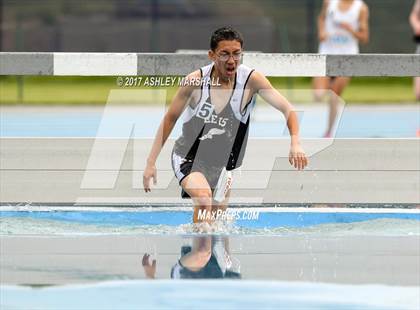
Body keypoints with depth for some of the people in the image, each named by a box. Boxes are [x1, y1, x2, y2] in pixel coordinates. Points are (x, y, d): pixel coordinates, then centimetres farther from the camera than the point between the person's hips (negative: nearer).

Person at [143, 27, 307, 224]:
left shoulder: (251, 80, -15)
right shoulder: (195, 81, -16)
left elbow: (287, 109, -20)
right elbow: (170, 119, -4)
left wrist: (295, 144, -39)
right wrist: (151, 162, -5)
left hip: (221, 163, 3)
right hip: (188, 157, -3)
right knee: (204, 200, -30)